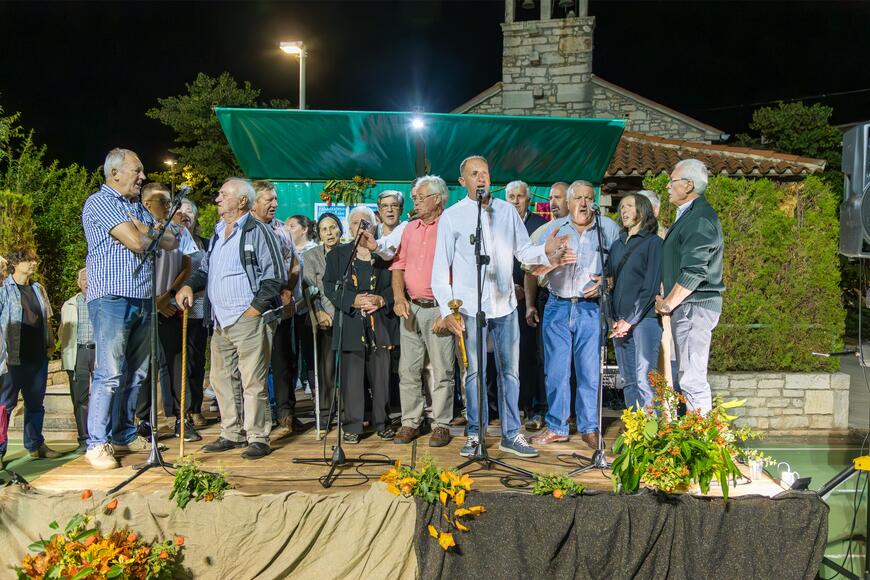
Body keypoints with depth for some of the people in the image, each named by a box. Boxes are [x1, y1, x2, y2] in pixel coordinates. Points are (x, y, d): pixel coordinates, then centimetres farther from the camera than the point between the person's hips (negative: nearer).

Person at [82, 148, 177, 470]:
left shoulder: (137, 206, 20)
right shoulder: (100, 202, -5)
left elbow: (171, 242, 11)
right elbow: (136, 242, -17)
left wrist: (144, 228, -6)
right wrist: (155, 232, 4)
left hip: (142, 299, 8)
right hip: (112, 298, -8)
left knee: (135, 373, 11)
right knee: (110, 373, -8)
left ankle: (124, 434, 21)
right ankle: (97, 443, -1)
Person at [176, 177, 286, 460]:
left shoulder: (257, 231, -6)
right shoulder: (218, 232, 19)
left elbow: (276, 275, -11)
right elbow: (207, 267, 26)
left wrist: (256, 308, -15)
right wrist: (190, 285, 7)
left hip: (250, 320, -9)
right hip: (221, 321, 9)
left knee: (252, 381, -5)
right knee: (221, 378, 14)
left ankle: (258, 438, 4)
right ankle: (232, 434, 25)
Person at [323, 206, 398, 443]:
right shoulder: (337, 255, 11)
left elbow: (395, 286, 8)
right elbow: (330, 287, 2)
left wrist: (381, 300, -11)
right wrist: (353, 301, -12)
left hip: (380, 323, 0)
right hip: (350, 324, 0)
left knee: (381, 376, 4)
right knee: (352, 376, 0)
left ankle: (382, 422, 16)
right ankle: (352, 426, 9)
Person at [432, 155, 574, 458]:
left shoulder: (507, 211, 8)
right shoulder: (451, 217, -1)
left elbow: (524, 250, 9)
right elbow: (441, 268, -3)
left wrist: (546, 253, -13)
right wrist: (447, 309, -10)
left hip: (505, 304, 3)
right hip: (469, 307, -3)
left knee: (509, 371, 8)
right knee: (474, 373, 5)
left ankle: (511, 434, 20)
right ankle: (475, 434, 19)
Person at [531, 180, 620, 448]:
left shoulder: (608, 228, 6)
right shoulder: (553, 228, 10)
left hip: (591, 308, -1)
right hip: (557, 306, 2)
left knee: (590, 371, 1)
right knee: (555, 371, 5)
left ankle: (589, 428, 15)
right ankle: (556, 428, 16)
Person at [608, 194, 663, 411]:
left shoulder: (653, 242, 0)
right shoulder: (617, 245, 19)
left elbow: (651, 286, -7)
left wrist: (630, 320, -11)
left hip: (644, 318, -6)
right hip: (620, 321, 6)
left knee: (643, 379, -9)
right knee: (628, 381, 7)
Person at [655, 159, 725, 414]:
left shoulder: (700, 218, -16)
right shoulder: (689, 216, 18)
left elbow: (693, 273, -22)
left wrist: (667, 304, -12)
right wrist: (668, 302, 14)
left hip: (694, 306, -11)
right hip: (687, 307, 11)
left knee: (692, 379, -8)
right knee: (689, 376, 16)